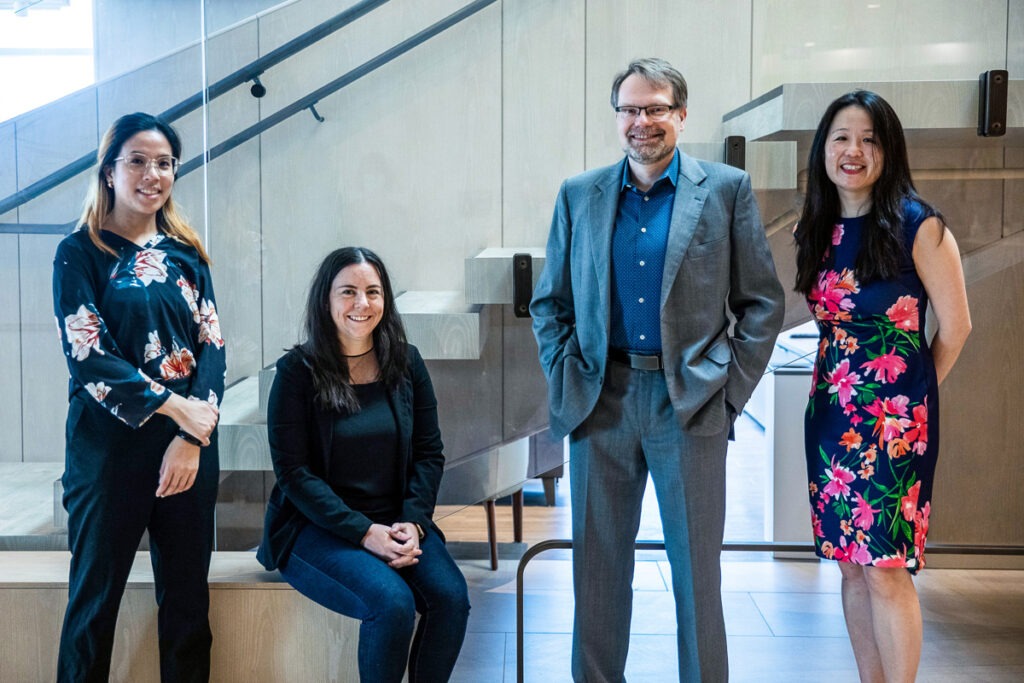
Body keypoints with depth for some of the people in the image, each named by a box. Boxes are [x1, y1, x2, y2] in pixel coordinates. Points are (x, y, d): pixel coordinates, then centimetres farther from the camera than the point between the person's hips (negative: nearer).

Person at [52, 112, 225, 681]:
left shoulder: (185, 255, 11)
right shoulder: (80, 254, 0)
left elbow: (212, 347, 3)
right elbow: (88, 356, -9)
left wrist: (192, 439, -11)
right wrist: (175, 407, -16)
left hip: (191, 445, 4)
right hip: (109, 444, -3)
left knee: (188, 600, 9)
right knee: (95, 597, 6)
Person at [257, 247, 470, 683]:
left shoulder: (406, 362, 6)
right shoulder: (297, 371, -5)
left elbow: (429, 453, 8)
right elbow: (293, 472, -9)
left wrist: (413, 523, -9)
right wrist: (365, 532, -17)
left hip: (399, 521, 4)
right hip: (318, 527, -3)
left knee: (451, 597, -22)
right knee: (393, 603, -28)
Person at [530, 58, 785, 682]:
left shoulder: (726, 190, 3)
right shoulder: (579, 196, 9)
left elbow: (763, 303, 3)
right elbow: (549, 303, 13)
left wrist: (731, 388, -3)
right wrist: (566, 381, 3)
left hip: (691, 403, -2)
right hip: (601, 402, 2)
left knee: (697, 569, 7)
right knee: (598, 566, 11)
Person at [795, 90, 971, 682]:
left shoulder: (918, 226, -9)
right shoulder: (816, 231, 8)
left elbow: (955, 326, -4)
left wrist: (912, 394, 5)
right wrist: (840, 386, 10)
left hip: (895, 417, -6)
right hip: (831, 412, 6)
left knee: (886, 572, -4)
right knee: (852, 566, 11)